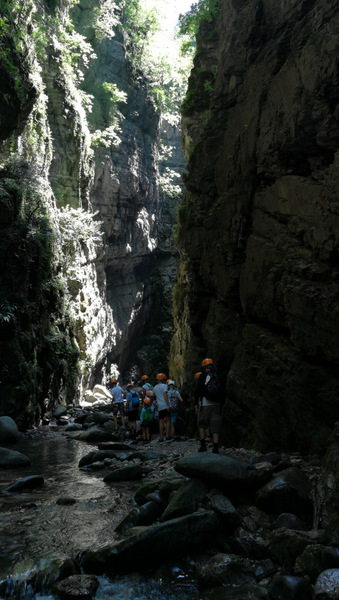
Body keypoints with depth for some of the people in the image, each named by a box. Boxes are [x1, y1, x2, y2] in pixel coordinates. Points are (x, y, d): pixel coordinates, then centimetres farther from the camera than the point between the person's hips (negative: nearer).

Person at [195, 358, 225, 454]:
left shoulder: (203, 375, -1)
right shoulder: (217, 376, 12)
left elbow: (198, 390, -7)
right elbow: (223, 391, 13)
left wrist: (196, 404, -2)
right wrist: (221, 404, 19)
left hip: (205, 404, -3)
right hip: (216, 404, 4)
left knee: (202, 424, 12)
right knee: (215, 426, 4)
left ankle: (203, 445, 5)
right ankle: (216, 448, -1)